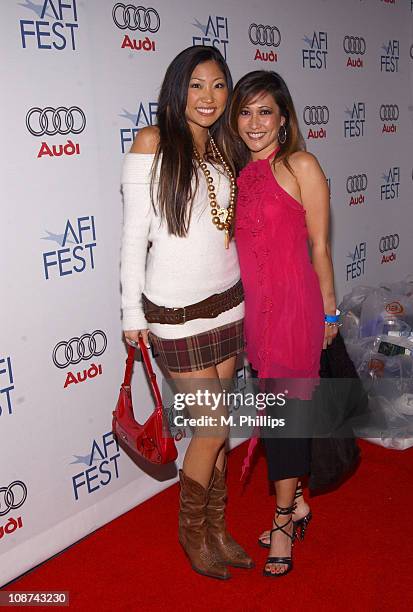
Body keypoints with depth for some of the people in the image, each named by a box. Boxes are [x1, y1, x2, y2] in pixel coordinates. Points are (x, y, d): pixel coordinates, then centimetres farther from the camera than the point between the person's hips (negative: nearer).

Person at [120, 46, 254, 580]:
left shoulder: (222, 150, 10)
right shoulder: (152, 143, -7)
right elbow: (134, 232, -9)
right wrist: (132, 313, -9)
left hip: (228, 301, 6)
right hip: (177, 312, -5)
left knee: (216, 424, 13)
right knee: (213, 428, 0)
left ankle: (216, 527, 32)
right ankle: (191, 529, 27)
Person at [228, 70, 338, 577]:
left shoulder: (300, 165, -8)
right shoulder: (238, 172, 10)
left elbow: (319, 245, -5)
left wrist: (328, 310, -1)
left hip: (293, 301, -6)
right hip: (252, 303, 6)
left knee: (287, 404, 2)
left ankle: (283, 518, 21)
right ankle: (296, 503, 32)